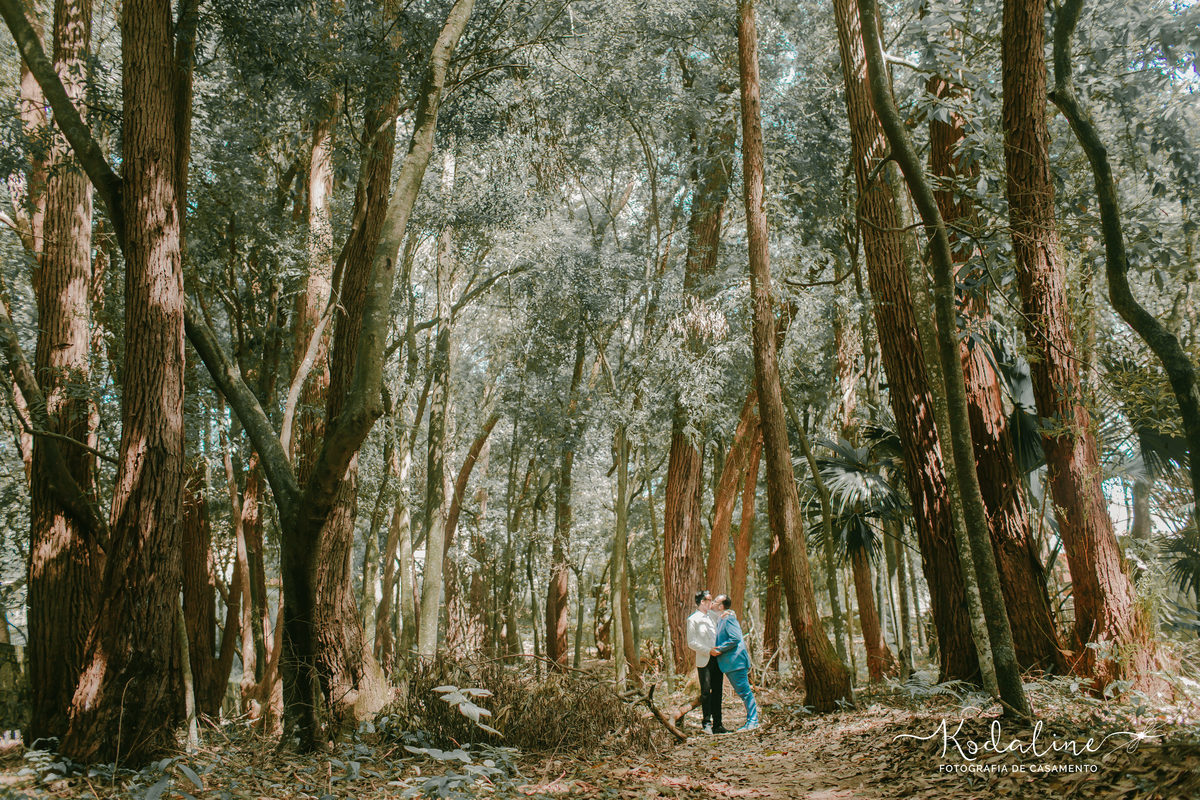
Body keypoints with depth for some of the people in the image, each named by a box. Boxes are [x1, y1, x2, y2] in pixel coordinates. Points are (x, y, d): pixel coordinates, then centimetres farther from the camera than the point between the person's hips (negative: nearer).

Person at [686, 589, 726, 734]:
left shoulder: (713, 615, 13)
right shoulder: (693, 619, -5)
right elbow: (691, 643, -9)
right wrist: (708, 651, -15)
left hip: (717, 659, 6)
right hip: (704, 661, -6)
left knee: (717, 691, 6)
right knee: (706, 691, -7)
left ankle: (717, 725, 11)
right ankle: (707, 723, 3)